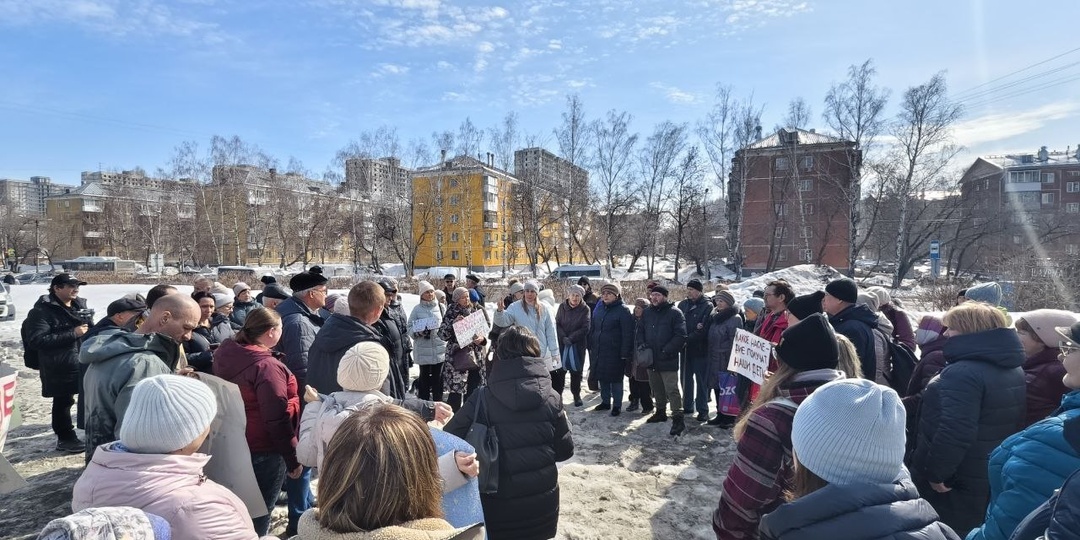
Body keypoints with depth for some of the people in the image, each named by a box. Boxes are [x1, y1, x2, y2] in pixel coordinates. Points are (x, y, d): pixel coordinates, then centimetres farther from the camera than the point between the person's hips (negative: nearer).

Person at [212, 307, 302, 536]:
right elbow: (277, 417, -24)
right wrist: (293, 457, -16)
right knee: (259, 514, 9)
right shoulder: (266, 365, -25)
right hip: (264, 451, -8)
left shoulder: (225, 355, -1)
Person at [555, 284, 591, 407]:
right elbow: (557, 324, 0)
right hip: (562, 344, 1)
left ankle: (576, 395, 20)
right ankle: (557, 393, 15)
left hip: (578, 345, -1)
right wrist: (563, 337, -14)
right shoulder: (562, 306, 0)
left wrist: (571, 338, -14)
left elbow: (585, 328, -10)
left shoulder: (585, 309, -6)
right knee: (560, 369, 4)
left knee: (576, 371, 6)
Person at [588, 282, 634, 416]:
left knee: (616, 379, 4)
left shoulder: (623, 311, -10)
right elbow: (592, 328, 15)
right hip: (598, 350, 6)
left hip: (614, 352, -6)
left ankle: (617, 405, 17)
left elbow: (627, 334, -13)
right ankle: (605, 401, 31)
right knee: (602, 377, 15)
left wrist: (625, 353, -16)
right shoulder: (598, 309, 8)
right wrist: (590, 346, 11)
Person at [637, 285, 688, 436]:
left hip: (668, 360, -6)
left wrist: (667, 351, -18)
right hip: (651, 359, 7)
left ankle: (678, 419, -1)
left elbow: (680, 336, -14)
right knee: (656, 388, 19)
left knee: (672, 390, -7)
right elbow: (640, 330, 17)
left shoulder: (674, 312, -10)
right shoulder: (647, 312, 8)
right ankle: (660, 412, 35)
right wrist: (640, 343, -3)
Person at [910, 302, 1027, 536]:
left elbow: (954, 432, -32)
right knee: (969, 530, 23)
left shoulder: (963, 372, -26)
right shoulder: (1014, 370, 7)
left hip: (954, 483, -9)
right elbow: (1002, 422, 16)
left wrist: (936, 472, -21)